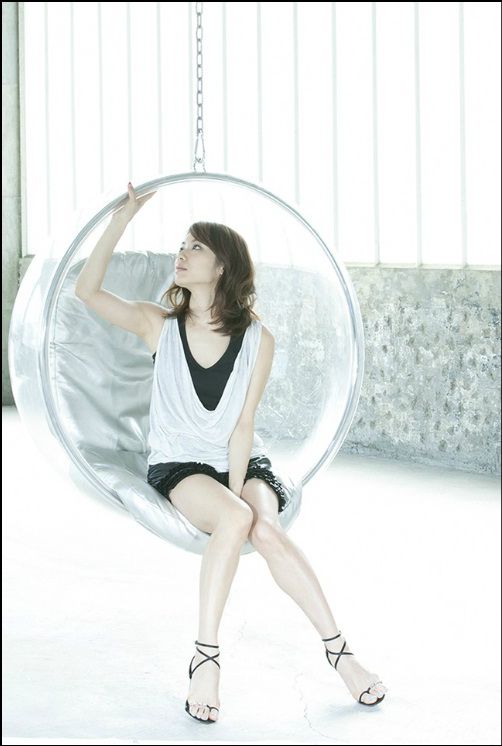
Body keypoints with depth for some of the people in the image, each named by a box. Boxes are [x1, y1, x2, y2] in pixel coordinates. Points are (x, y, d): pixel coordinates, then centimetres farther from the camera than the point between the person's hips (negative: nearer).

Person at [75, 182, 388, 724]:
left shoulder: (257, 340, -4)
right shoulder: (160, 327, -3)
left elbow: (243, 423, -8)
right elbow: (87, 291, -15)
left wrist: (238, 489, -19)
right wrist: (124, 216, -16)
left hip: (242, 461, 1)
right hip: (178, 464, -1)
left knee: (267, 531, -30)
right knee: (234, 519, -33)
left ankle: (338, 650, -20)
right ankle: (205, 657, -27)